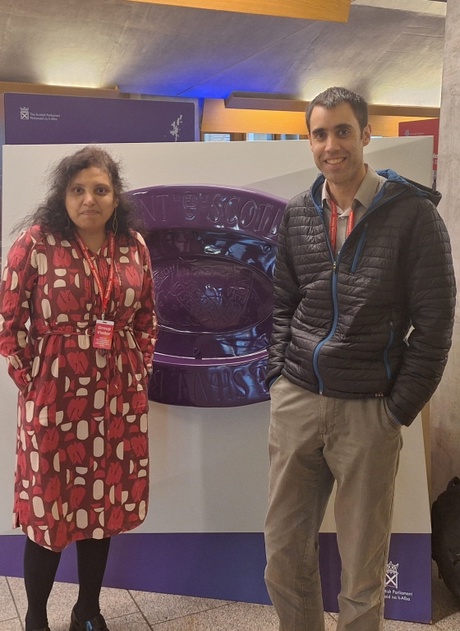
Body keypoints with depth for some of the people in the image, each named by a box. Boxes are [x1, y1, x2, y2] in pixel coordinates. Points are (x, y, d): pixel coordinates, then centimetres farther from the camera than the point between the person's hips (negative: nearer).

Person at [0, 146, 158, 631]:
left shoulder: (134, 246, 4)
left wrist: (140, 376, 7)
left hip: (119, 402, 4)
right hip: (53, 400, -4)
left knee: (104, 507, 15)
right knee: (47, 510, 8)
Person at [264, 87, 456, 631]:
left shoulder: (413, 213, -6)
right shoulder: (297, 215, 7)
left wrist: (399, 408, -8)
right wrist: (278, 376, 5)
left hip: (368, 409, -3)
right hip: (295, 402, 4)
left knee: (362, 570, 10)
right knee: (284, 555, 13)